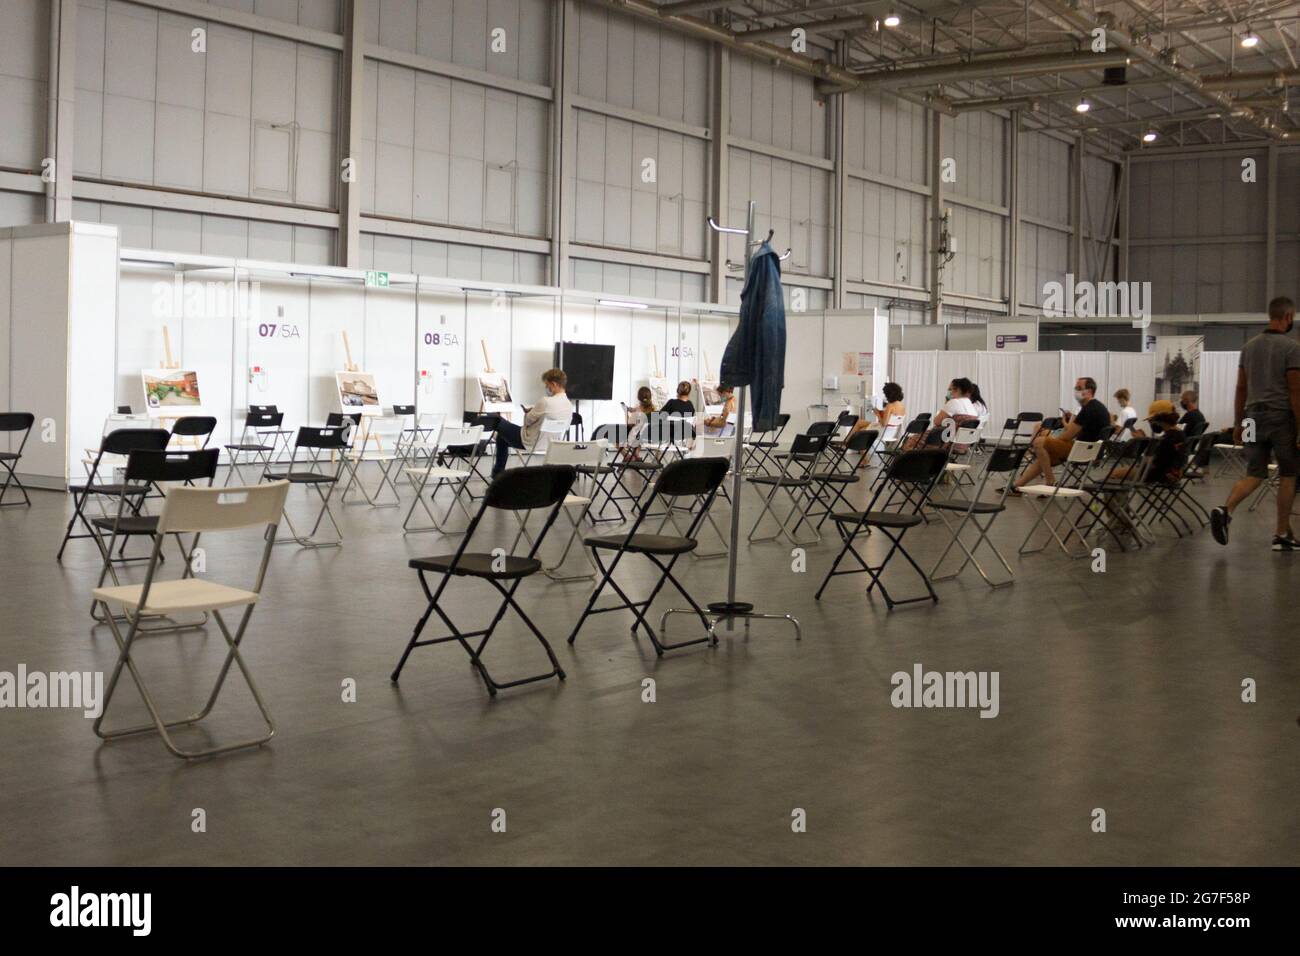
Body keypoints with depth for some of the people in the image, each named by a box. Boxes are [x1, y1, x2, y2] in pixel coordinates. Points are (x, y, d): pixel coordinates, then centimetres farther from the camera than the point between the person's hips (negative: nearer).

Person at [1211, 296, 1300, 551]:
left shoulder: (1249, 346, 10)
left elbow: (1241, 389, 11)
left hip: (1254, 417, 5)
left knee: (1254, 475, 6)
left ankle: (1225, 510, -22)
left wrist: (1238, 423, 15)